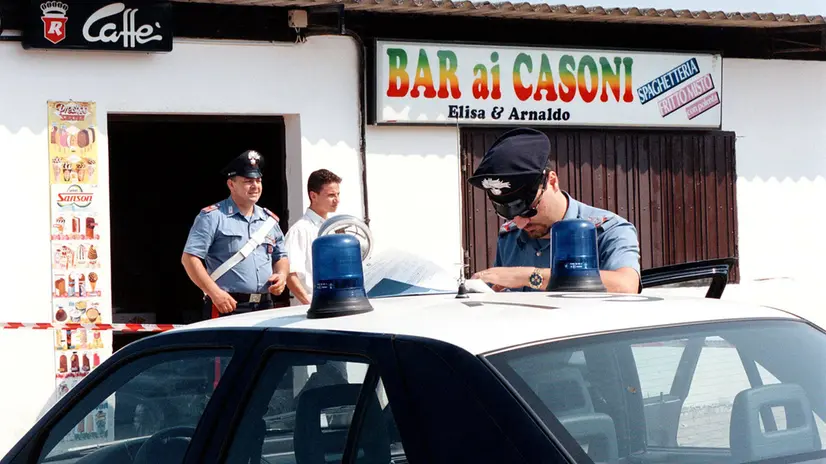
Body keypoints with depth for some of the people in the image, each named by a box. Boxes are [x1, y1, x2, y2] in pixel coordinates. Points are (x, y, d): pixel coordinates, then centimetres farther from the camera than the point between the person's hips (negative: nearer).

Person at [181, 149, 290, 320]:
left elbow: (281, 257, 27)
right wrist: (215, 292, -17)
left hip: (264, 307, 6)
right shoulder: (212, 217, -3)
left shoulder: (270, 220, 16)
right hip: (227, 307, -6)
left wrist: (281, 275, 3)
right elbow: (190, 257, -9)